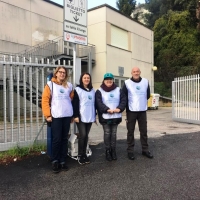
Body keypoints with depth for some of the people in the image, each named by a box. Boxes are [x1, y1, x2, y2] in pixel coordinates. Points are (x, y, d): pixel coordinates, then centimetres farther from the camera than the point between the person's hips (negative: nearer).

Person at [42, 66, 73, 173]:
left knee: (64, 139, 9)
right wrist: (47, 115, -9)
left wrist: (73, 113, 12)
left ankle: (62, 161, 20)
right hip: (56, 116, -3)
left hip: (67, 116, 4)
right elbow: (45, 100, -4)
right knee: (57, 139, -1)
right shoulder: (50, 84, 1)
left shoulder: (69, 85, 11)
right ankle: (55, 161, 16)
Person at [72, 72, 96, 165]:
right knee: (82, 135, -7)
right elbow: (75, 104, -7)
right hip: (81, 117, -5)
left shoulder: (92, 90, 15)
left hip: (90, 117, 5)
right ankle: (80, 155, 6)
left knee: (86, 135, 9)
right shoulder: (77, 89, -1)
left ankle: (84, 154, 19)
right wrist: (76, 116, -14)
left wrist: (94, 115, 15)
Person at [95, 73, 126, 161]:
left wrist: (119, 108, -16)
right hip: (105, 117, -3)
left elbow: (123, 100, 2)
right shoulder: (99, 91, 0)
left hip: (116, 116, 3)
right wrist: (107, 110, -24)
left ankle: (113, 151, 21)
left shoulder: (118, 90, 10)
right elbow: (99, 103, -12)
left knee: (114, 134, 10)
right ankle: (107, 151, 15)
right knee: (107, 134, 3)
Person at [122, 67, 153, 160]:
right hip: (131, 111, -3)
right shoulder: (127, 83, -6)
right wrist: (127, 106, 1)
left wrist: (142, 103, 13)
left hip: (142, 110, 3)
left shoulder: (145, 81, 2)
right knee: (130, 131, 5)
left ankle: (145, 150, 22)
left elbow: (148, 95, 13)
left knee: (144, 131, 10)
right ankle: (130, 151, 15)